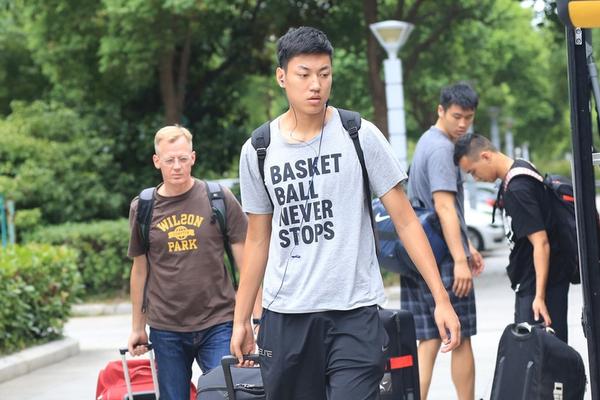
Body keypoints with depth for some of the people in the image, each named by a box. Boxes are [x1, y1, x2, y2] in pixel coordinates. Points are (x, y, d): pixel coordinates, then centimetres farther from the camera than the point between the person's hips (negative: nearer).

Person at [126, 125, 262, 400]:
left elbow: (245, 260, 1)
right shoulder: (143, 208, 5)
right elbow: (140, 269, 13)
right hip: (166, 329, 2)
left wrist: (255, 318, -5)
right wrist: (137, 327, 14)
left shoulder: (219, 199, -1)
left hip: (217, 325, -2)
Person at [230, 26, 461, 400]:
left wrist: (442, 299, -7)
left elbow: (405, 220, -1)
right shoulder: (258, 151, 5)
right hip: (284, 316, 3)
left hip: (355, 315, -2)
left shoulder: (360, 136, -2)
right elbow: (258, 241, 13)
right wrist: (241, 320, 10)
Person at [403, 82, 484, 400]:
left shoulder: (428, 143, 20)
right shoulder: (441, 149, -12)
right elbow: (444, 208, -21)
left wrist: (466, 247, 31)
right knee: (461, 339, 2)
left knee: (429, 341, 5)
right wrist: (460, 260, -24)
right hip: (443, 257, -9)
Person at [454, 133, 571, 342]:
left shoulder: (517, 190, -21)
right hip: (528, 283, 10)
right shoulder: (522, 169, 8)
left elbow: (541, 243, -24)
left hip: (541, 283, -10)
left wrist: (540, 295, -25)